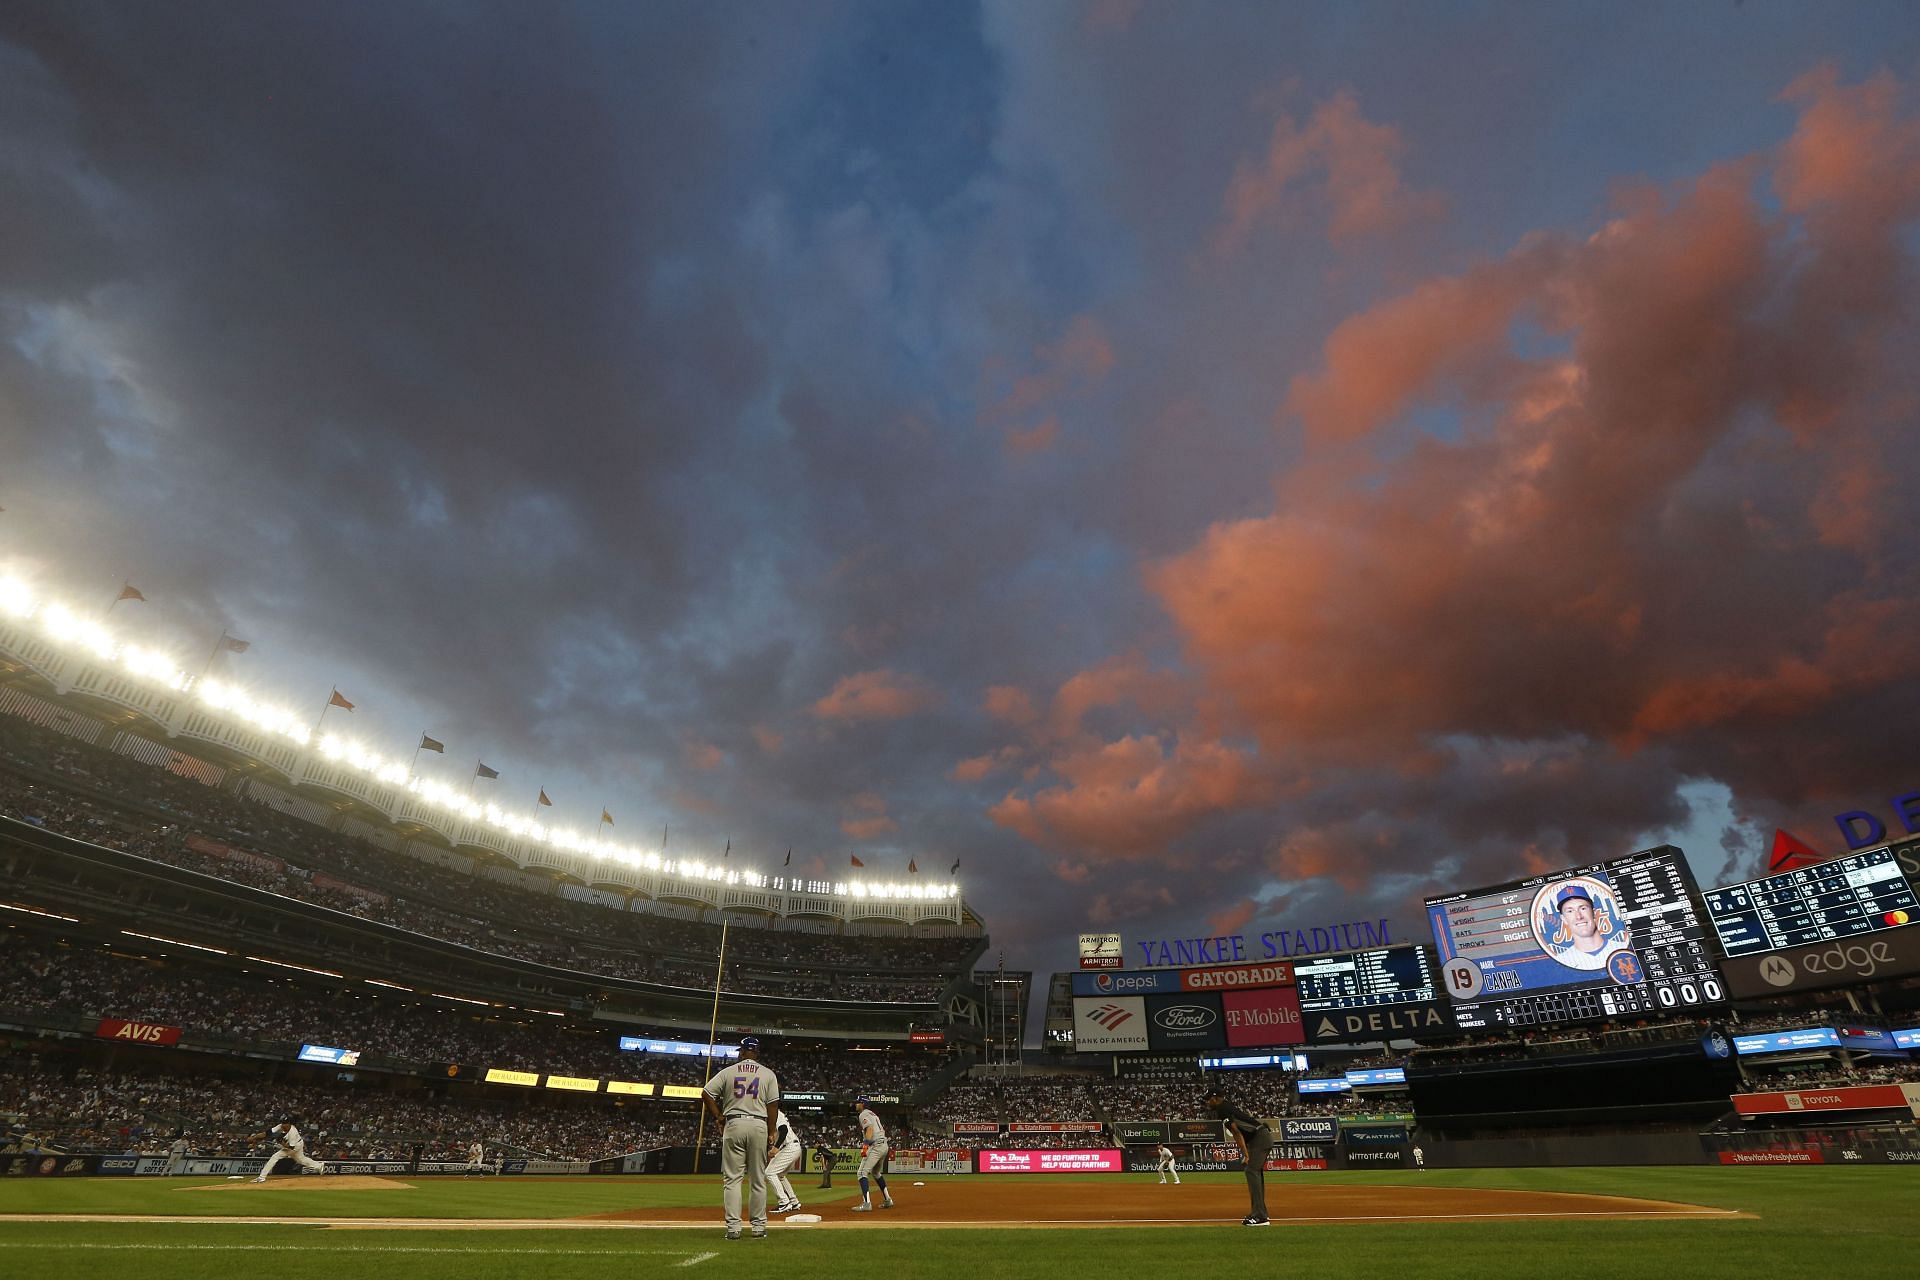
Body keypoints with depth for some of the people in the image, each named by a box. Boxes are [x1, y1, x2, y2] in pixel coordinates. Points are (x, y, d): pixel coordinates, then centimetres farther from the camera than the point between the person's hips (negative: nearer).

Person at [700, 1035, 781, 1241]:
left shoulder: (728, 1071, 5)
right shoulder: (768, 1074, 4)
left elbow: (706, 1093, 1)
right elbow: (773, 1105, 1)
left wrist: (718, 1117, 9)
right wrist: (771, 1133, 6)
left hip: (733, 1125, 0)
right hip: (759, 1126, 0)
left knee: (732, 1178, 5)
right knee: (758, 1180, 8)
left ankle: (733, 1227, 0)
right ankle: (758, 1226, 12)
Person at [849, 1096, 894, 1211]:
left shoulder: (864, 1114, -4)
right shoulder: (873, 1114, 24)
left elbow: (870, 1128, -21)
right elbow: (882, 1130, 23)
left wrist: (865, 1144, -30)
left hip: (875, 1146, -10)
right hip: (884, 1146, 10)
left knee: (862, 1172, -12)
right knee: (876, 1173, 25)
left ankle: (866, 1203, -22)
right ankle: (887, 1200, 27)